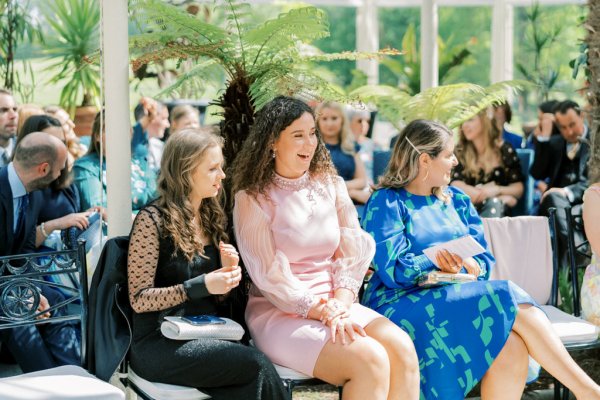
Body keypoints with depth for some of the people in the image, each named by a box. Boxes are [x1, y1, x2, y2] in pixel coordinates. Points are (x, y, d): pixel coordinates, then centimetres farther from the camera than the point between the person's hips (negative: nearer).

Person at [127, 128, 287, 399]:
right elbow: (139, 299, -11)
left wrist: (228, 270, 0)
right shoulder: (152, 219, -7)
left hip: (207, 336, 6)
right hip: (160, 344, -6)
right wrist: (201, 286, -19)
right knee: (257, 365, -28)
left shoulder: (211, 217, 14)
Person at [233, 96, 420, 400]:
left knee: (402, 349, -23)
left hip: (336, 304, 5)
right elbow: (270, 277, -10)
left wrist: (340, 304, -13)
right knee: (369, 360, -28)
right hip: (280, 313, -5)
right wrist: (324, 313, -19)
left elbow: (352, 253, 5)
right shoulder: (253, 199, -4)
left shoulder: (330, 184, 10)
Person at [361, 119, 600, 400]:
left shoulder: (456, 200, 20)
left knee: (512, 346, -30)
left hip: (461, 298, 6)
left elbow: (485, 260, 11)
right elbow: (392, 271, -12)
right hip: (403, 305, -6)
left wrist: (468, 265, -11)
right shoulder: (386, 203, 0)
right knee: (510, 301, -27)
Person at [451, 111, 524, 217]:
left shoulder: (505, 150, 5)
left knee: (494, 203, -35)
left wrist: (498, 190, -16)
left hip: (498, 211, 0)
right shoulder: (461, 152, 9)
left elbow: (519, 189, 4)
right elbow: (456, 185, -4)